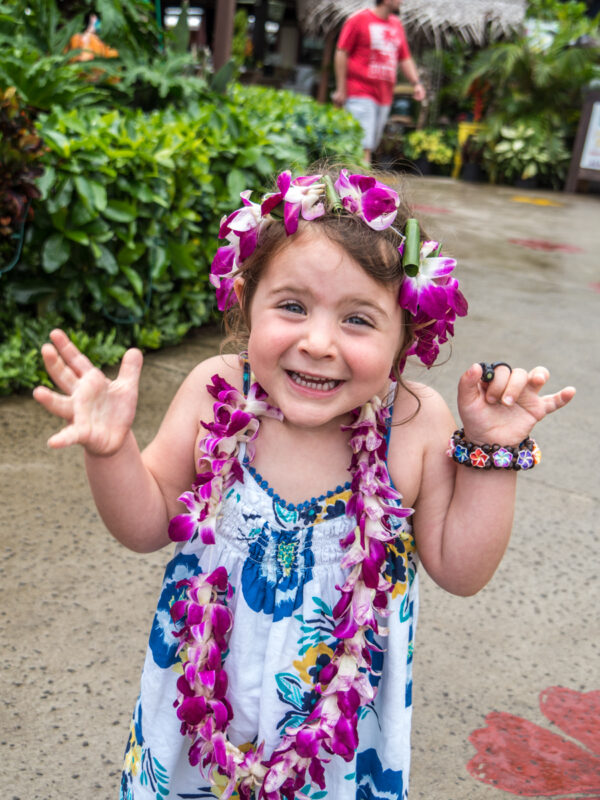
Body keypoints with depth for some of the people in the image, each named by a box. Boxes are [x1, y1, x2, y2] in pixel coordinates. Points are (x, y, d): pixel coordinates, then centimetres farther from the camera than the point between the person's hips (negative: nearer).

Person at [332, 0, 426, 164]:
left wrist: (416, 83, 6)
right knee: (363, 146, -16)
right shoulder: (359, 20, -3)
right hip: (360, 94, -7)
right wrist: (341, 89, -11)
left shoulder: (397, 24, 17)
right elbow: (341, 53, -5)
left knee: (371, 144, 7)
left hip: (384, 96, 7)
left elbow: (405, 58, 21)